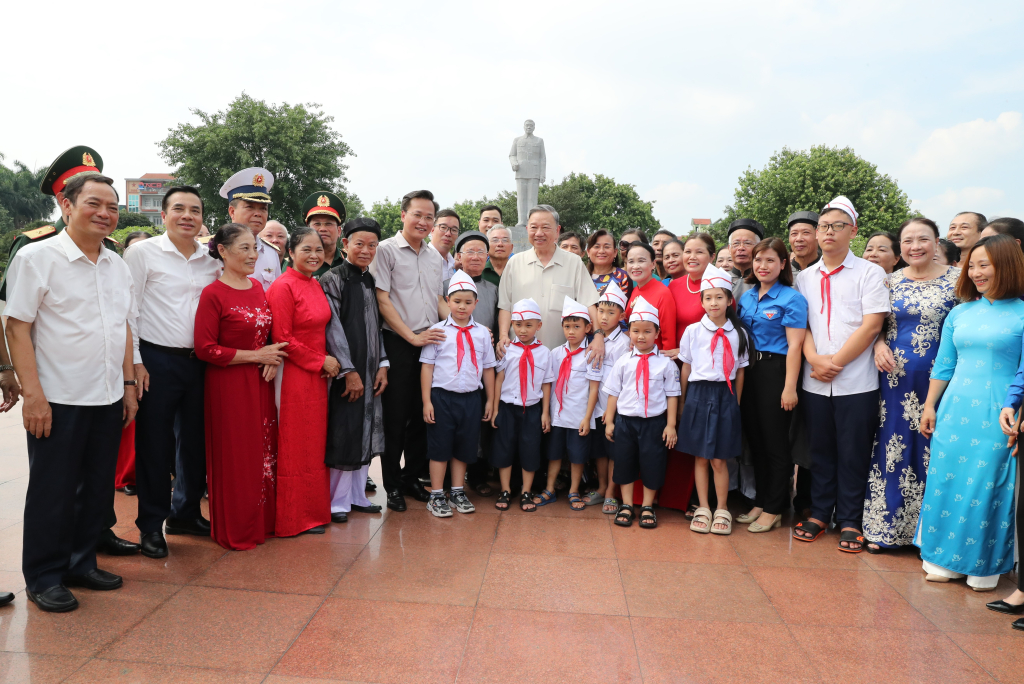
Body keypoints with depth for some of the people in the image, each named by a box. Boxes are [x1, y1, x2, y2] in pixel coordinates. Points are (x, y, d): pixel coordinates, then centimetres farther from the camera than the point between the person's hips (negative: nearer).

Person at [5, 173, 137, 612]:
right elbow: (17, 327, -10)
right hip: (58, 400, -6)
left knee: (97, 488, 13)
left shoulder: (117, 266, 11)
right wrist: (32, 393, -16)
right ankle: (44, 578, 21)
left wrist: (129, 384, 12)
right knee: (52, 493, 5)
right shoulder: (37, 257, -8)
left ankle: (81, 563, 30)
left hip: (109, 399, 6)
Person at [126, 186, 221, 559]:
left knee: (195, 441, 12)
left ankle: (185, 513, 29)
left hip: (198, 361, 5)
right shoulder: (143, 253, -2)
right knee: (154, 444, 2)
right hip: (156, 360, -4)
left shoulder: (211, 261, 10)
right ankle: (151, 525, 17)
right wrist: (134, 362, -10)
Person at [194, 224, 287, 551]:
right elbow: (205, 349, -16)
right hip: (229, 386, -6)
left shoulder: (257, 287, 9)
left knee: (264, 452, 12)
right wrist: (256, 356, -15)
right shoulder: (213, 294, -12)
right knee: (234, 457, 4)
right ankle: (234, 531, 21)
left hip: (260, 383, 6)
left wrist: (274, 357, -2)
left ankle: (262, 521, 28)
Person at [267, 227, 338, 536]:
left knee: (315, 444, 13)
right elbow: (282, 339, -17)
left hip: (316, 376, 8)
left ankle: (313, 509, 25)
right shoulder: (283, 287, -13)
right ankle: (294, 518, 13)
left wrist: (328, 362, 4)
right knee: (294, 448, 1)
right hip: (292, 377, -8)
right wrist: (321, 361, -12)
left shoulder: (315, 285, 12)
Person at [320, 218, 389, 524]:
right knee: (342, 434, -3)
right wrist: (349, 371, -16)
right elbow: (333, 327, -13)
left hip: (370, 370, 7)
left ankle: (357, 495, 22)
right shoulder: (332, 279, -8)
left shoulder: (371, 281, 13)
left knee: (367, 431, 11)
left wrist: (382, 364, 4)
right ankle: (338, 501, 10)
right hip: (344, 370, -7)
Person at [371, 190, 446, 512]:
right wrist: (412, 337, -14)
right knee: (395, 416, 1)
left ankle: (412, 477, 26)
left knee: (423, 415, 10)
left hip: (431, 344, 5)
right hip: (398, 344, -5)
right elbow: (382, 301, -9)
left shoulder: (435, 257, 15)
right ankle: (392, 485, 14)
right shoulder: (387, 250, -4)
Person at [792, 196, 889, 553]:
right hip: (815, 383, 3)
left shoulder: (870, 273, 0)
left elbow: (871, 325, -8)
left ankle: (850, 521, 16)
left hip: (856, 383, -3)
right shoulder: (805, 278, 11)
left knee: (853, 455, 3)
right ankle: (819, 513, 24)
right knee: (820, 452, 11)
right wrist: (814, 358, -10)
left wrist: (835, 362, -12)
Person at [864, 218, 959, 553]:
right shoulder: (891, 281, 7)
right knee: (891, 447, 7)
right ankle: (885, 525, 19)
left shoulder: (957, 279, -2)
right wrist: (879, 344, -6)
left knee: (931, 450, 4)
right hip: (894, 378, 3)